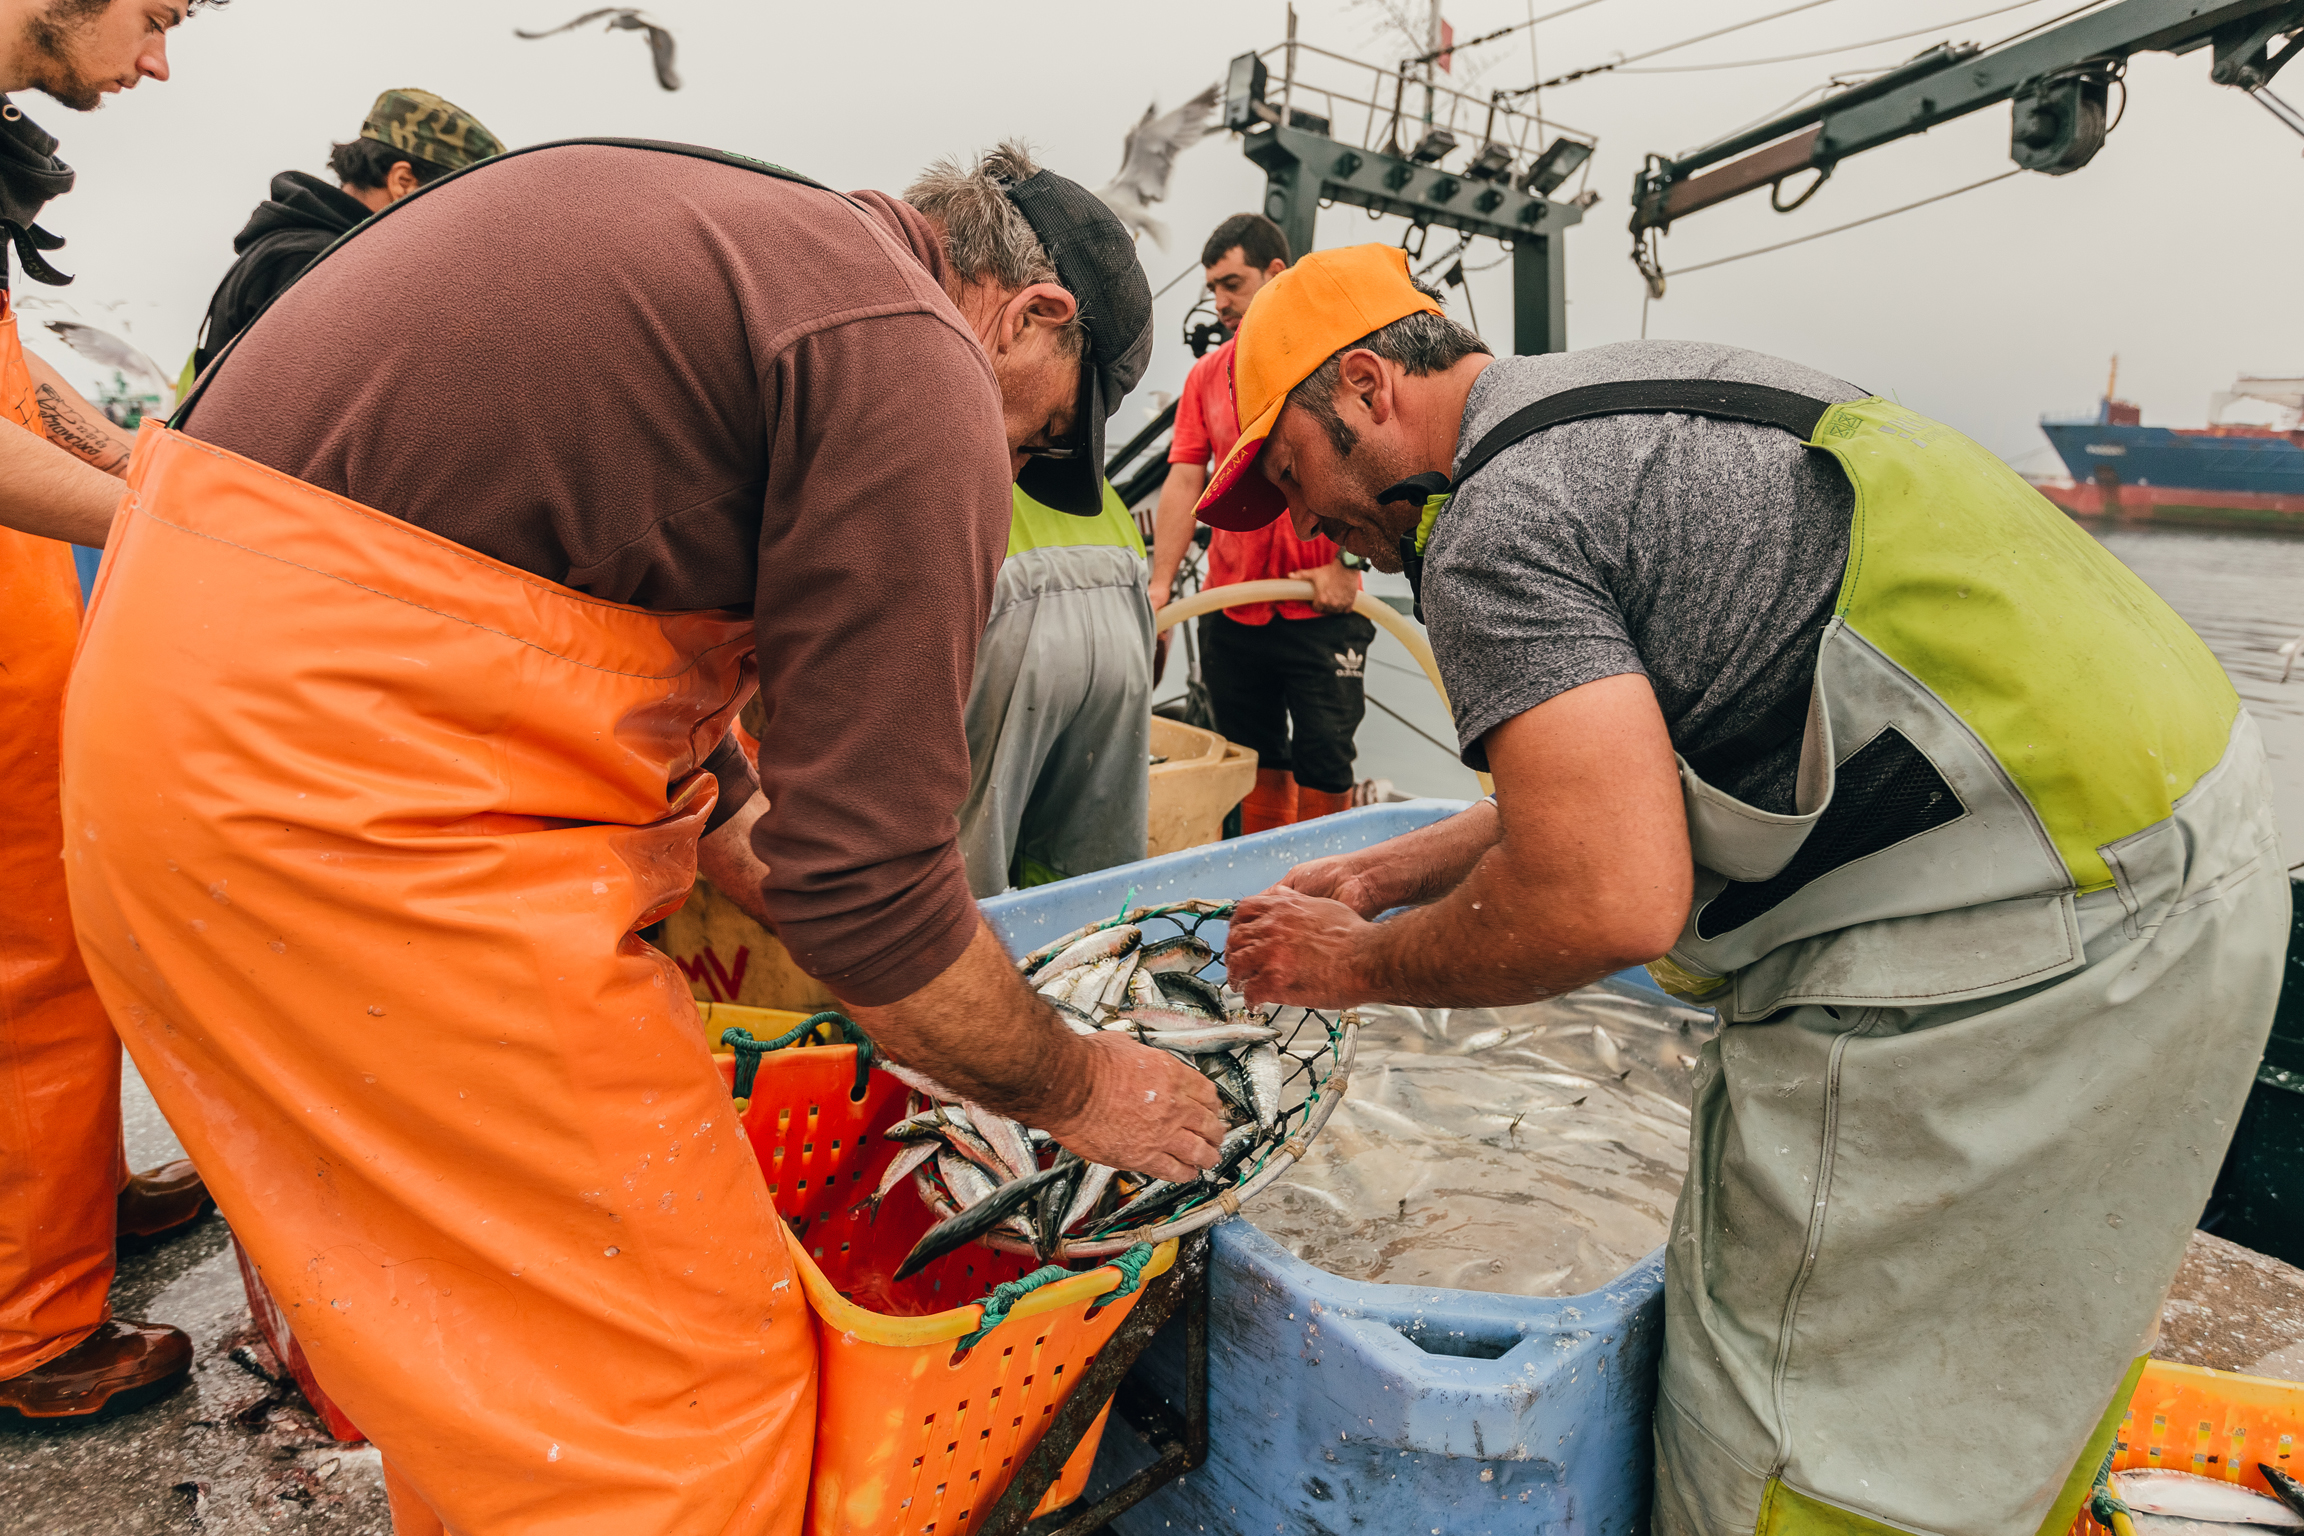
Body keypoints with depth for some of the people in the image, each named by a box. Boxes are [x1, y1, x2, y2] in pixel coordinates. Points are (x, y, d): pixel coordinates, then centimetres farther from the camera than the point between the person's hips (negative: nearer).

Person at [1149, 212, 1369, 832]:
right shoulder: (1206, 374, 10)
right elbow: (1184, 482, 4)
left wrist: (1344, 564, -16)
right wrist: (1161, 585, -5)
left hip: (1321, 608, -4)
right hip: (1231, 610, 4)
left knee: (1324, 764, -2)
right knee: (1257, 766, 12)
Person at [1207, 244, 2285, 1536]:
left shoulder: (1497, 523, -15)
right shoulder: (1623, 398, 17)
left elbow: (1609, 904, -23)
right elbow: (1623, 775, 21)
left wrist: (1361, 968, -6)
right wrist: (1392, 873, 21)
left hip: (2002, 934, -10)